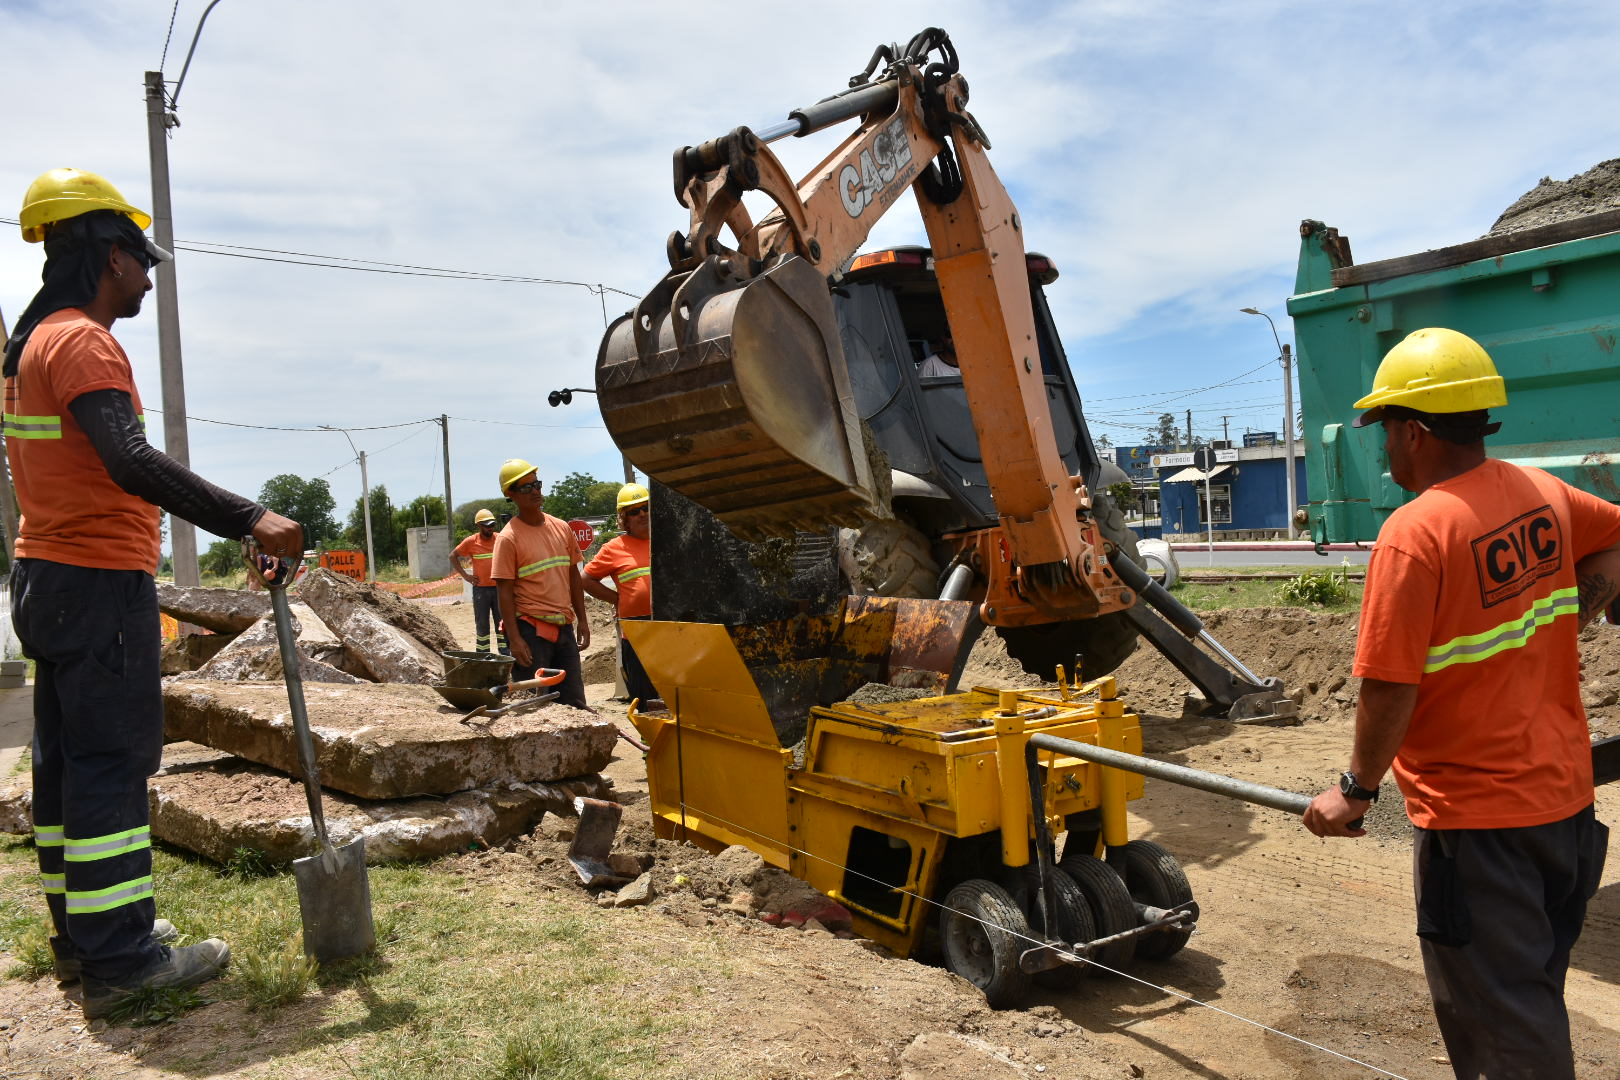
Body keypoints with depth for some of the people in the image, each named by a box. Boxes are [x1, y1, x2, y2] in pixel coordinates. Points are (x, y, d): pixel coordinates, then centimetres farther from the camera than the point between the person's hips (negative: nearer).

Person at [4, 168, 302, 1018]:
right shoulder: (82, 341, -14)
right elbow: (131, 461, -30)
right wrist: (250, 520, -35)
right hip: (101, 579, -10)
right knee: (112, 758, -7)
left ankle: (79, 934, 22)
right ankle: (118, 957, -3)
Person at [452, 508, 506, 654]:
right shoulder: (471, 542, -4)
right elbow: (453, 556, 6)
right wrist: (464, 575, 0)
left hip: (499, 588, 1)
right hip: (480, 589, -1)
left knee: (502, 623, 4)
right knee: (482, 625, 7)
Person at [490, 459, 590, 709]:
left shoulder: (561, 528, 9)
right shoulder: (508, 538, -8)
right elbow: (504, 592, -11)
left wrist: (582, 620, 12)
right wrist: (514, 639, -16)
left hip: (564, 629, 6)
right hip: (531, 630, -6)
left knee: (575, 703, 10)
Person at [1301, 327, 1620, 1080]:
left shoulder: (1414, 534, -23)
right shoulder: (1541, 493, 1)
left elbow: (1389, 688, -23)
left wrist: (1356, 790, -10)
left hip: (1473, 815, -8)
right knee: (1530, 996, 25)